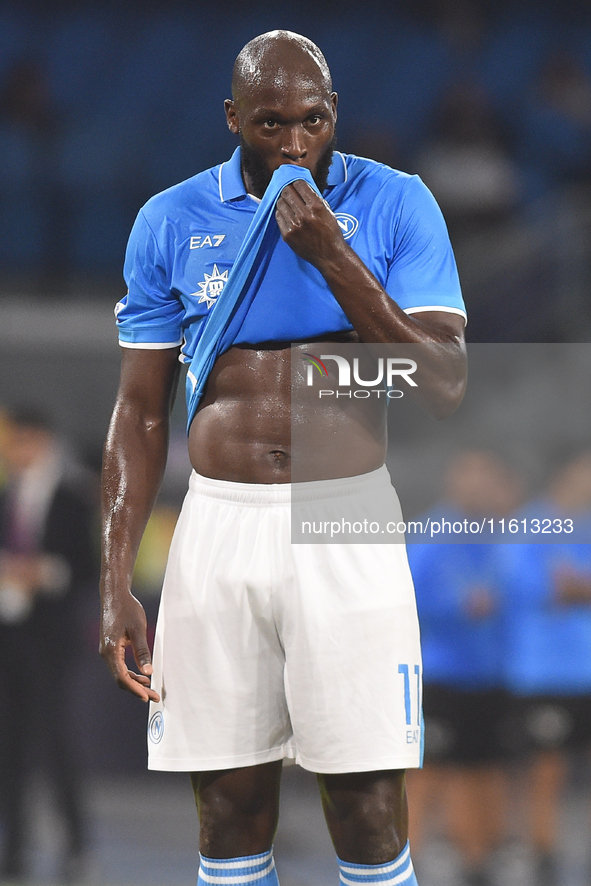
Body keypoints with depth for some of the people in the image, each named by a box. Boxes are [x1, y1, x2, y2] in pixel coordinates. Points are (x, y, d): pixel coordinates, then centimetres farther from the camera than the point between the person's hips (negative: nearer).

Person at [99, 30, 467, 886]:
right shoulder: (171, 221, 5)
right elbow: (141, 412, 8)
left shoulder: (394, 205, -1)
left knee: (369, 813, -3)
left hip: (347, 527, -2)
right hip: (220, 527, 2)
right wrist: (116, 584, 2)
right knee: (230, 812, 5)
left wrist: (334, 258, -17)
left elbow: (445, 388, -9)